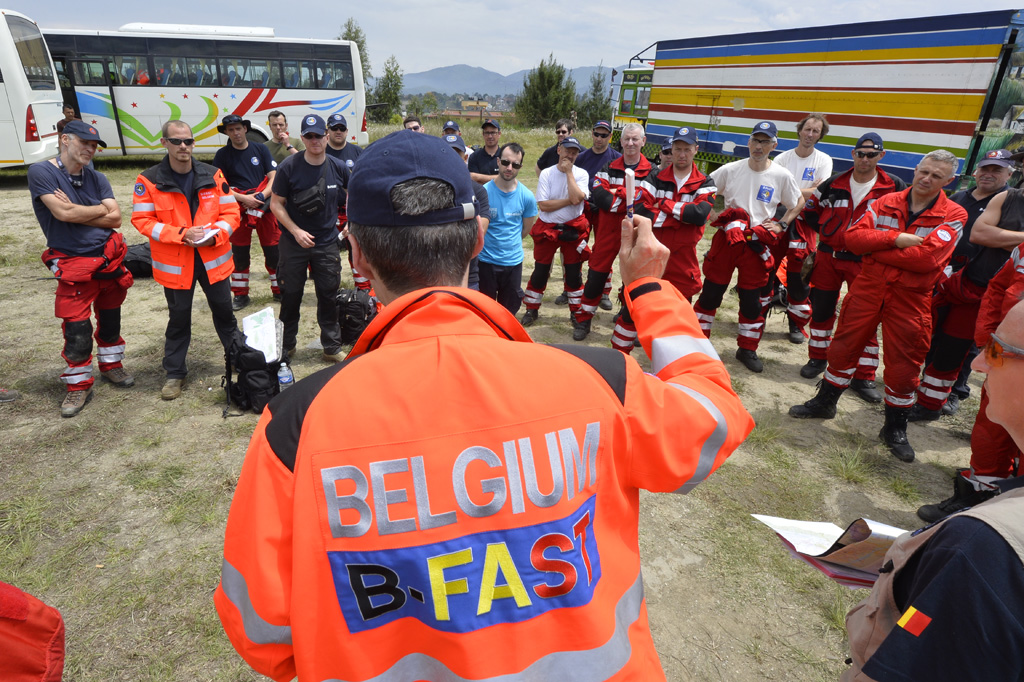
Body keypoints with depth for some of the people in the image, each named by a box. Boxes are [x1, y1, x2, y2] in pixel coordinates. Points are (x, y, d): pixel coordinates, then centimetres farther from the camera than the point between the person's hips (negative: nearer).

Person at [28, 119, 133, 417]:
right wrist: (99, 209, -6)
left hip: (109, 259, 5)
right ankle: (79, 385, 13)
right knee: (76, 330, -4)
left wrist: (75, 212, -13)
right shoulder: (41, 172, -8)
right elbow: (62, 213, -20)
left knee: (110, 318, 17)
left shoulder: (97, 178, 7)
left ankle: (111, 365, 37)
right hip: (74, 265, -5)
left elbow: (115, 218, -4)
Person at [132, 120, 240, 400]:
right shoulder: (149, 180, -6)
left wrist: (214, 235, -16)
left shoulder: (213, 175, 0)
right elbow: (142, 220, -7)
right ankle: (175, 373, 25)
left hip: (214, 258, 2)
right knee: (178, 318, 10)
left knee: (224, 311, 14)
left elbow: (231, 212, 1)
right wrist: (181, 234, -19)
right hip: (174, 263, -1)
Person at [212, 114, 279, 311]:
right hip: (238, 208, 0)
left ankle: (279, 290, 16)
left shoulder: (261, 149, 6)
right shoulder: (222, 155, 4)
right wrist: (243, 198, -15)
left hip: (264, 206, 0)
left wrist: (262, 195, -16)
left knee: (273, 248, 2)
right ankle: (240, 294, 16)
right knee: (239, 252, 6)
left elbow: (274, 177, 0)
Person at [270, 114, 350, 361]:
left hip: (328, 243, 1)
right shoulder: (289, 167, -10)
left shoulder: (338, 168, -3)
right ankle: (286, 345, 26)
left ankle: (332, 348, 18)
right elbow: (276, 203, -6)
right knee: (291, 295, 9)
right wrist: (296, 231, -16)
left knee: (329, 295, 6)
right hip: (294, 242, -1)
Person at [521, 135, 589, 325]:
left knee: (574, 272, 7)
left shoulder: (581, 174, -2)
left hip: (573, 229, 0)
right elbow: (543, 205, -13)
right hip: (547, 229, 0)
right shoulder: (546, 174, -3)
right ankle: (531, 310, 19)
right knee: (540, 271, 6)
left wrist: (569, 172, -15)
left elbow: (577, 198, -21)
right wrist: (569, 201, -16)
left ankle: (576, 311, 22)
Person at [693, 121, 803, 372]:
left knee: (752, 300, 7)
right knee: (711, 292, 5)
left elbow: (799, 203, 11)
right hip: (726, 239, 0)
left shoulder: (782, 176, -3)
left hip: (757, 245, 0)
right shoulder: (731, 170, -2)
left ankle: (747, 349, 22)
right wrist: (711, 213, -6)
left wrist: (781, 225, -1)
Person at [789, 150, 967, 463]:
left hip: (910, 298, -2)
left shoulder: (953, 216, -5)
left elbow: (927, 258, -20)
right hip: (868, 287, 2)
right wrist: (895, 239, -21)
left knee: (903, 363, 4)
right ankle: (825, 402, 29)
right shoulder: (886, 203, 5)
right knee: (844, 346, 9)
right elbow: (853, 237, -8)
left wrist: (875, 246, -15)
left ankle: (895, 429, 22)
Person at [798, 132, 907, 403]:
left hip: (864, 262, -2)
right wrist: (829, 231, 2)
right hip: (828, 256, 2)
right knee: (821, 310, 11)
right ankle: (817, 359, 30)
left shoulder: (895, 187, -4)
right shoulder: (833, 184, 3)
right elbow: (809, 211, 12)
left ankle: (864, 377, 9)